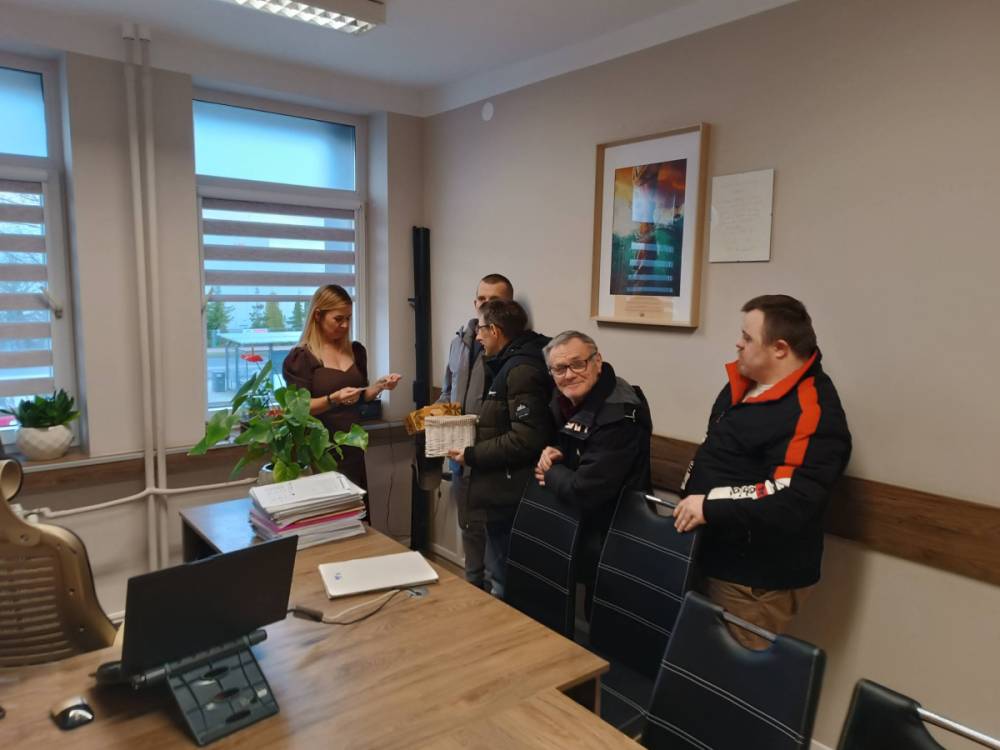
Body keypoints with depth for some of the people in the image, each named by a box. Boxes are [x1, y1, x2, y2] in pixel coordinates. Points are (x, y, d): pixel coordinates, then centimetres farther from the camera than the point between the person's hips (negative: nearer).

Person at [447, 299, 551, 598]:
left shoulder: (522, 370, -18)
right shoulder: (511, 364, 14)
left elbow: (525, 439, -26)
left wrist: (471, 455, -18)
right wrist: (471, 426, 10)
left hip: (510, 495, -11)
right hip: (505, 492, 11)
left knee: (507, 585, 1)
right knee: (505, 577, 21)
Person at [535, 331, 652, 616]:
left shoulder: (618, 417, -29)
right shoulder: (566, 399, -2)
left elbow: (584, 492, -32)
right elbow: (558, 441, 17)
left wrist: (551, 473, -13)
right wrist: (549, 453, -6)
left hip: (608, 542, -8)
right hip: (575, 527, 8)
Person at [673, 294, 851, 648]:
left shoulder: (812, 411, -22)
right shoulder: (744, 383, 7)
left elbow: (794, 502, -31)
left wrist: (711, 506, -28)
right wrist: (691, 500, 9)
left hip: (756, 577, -9)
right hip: (715, 558, 9)